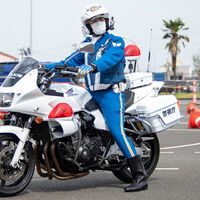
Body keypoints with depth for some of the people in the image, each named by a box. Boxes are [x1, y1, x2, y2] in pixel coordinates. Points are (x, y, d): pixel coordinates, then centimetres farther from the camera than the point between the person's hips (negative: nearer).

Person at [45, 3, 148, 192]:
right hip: (91, 94, 7)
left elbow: (110, 58, -25)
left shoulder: (115, 42, -5)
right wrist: (47, 67, 5)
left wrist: (92, 66, -44)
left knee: (117, 132, -18)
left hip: (111, 93, -7)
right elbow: (71, 62, 17)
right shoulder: (86, 44, 17)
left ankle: (140, 176, -19)